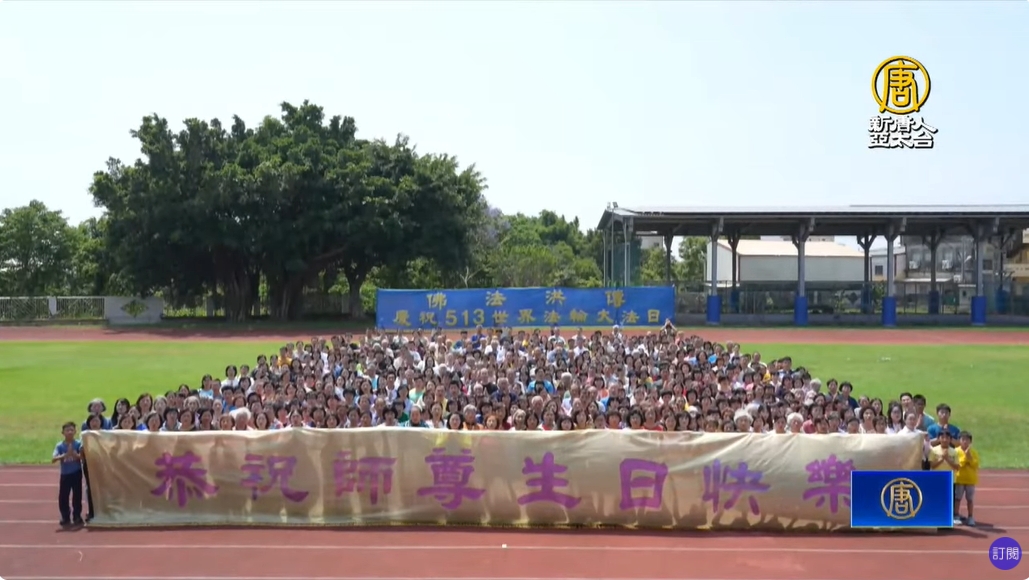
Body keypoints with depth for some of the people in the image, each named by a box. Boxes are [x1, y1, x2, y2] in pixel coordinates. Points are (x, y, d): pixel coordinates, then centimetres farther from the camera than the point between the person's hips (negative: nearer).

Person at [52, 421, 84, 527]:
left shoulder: (78, 443, -6)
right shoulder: (60, 446, -6)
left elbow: (82, 457, -14)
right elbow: (53, 460, -18)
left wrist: (75, 454, -33)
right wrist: (65, 455, -34)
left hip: (76, 473, -1)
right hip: (65, 474, 1)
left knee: (77, 496, 4)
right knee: (62, 497, 1)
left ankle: (77, 517, 17)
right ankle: (65, 518, 17)